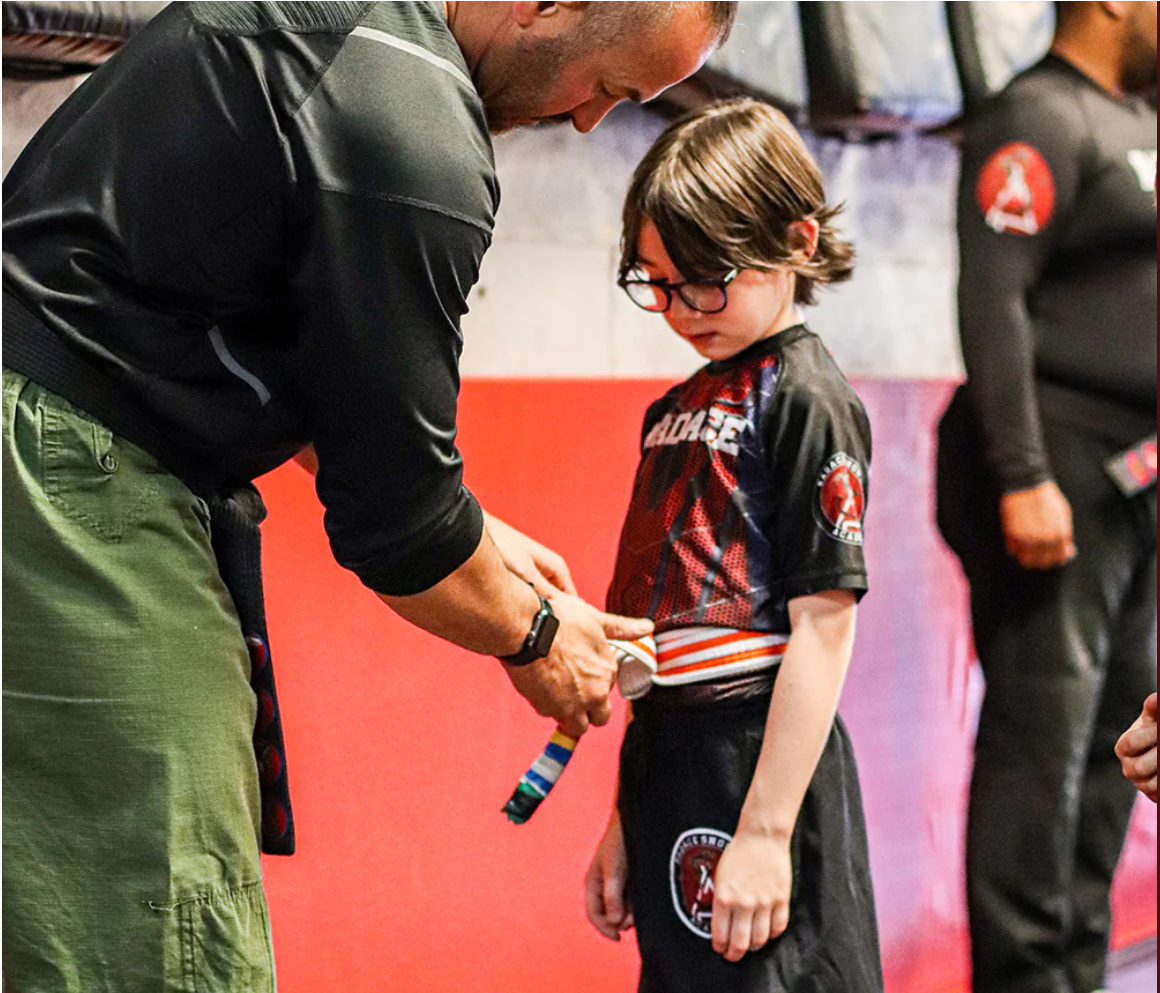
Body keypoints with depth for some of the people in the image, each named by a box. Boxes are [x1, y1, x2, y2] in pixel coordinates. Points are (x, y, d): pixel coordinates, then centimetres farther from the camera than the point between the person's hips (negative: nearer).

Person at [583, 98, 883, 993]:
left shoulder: (806, 399, -9)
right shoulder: (676, 409, 14)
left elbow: (824, 625, -14)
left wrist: (766, 831, -18)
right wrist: (622, 824, 16)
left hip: (763, 765, -8)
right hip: (665, 768, 8)